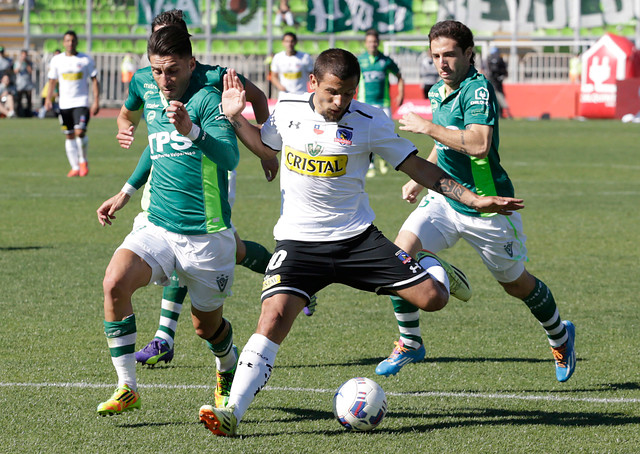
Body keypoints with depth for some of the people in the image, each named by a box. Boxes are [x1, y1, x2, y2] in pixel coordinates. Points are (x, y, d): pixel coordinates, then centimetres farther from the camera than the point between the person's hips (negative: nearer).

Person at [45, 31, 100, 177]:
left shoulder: (86, 60, 1)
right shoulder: (56, 60, 7)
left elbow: (94, 81, 3)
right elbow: (52, 81, 12)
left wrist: (96, 101, -5)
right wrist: (48, 99, -1)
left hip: (81, 103, -3)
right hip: (64, 103, 3)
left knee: (80, 132, -17)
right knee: (69, 136, 5)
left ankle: (83, 160, 6)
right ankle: (75, 167, 13)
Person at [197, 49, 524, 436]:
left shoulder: (371, 121, -6)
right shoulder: (287, 110, 0)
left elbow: (417, 167, 1)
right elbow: (265, 146, 23)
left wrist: (475, 200, -4)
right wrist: (235, 118, 10)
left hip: (358, 237, 0)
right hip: (299, 241, 0)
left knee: (432, 298, -8)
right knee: (275, 316, -22)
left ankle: (429, 267, 32)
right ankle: (232, 412, -21)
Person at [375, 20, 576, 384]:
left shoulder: (478, 89, -21)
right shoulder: (438, 91, 6)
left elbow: (479, 145, -36)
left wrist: (428, 128, -30)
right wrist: (420, 179, 22)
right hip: (445, 197, 7)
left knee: (516, 284, 11)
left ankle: (560, 335, 40)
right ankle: (409, 343, 0)